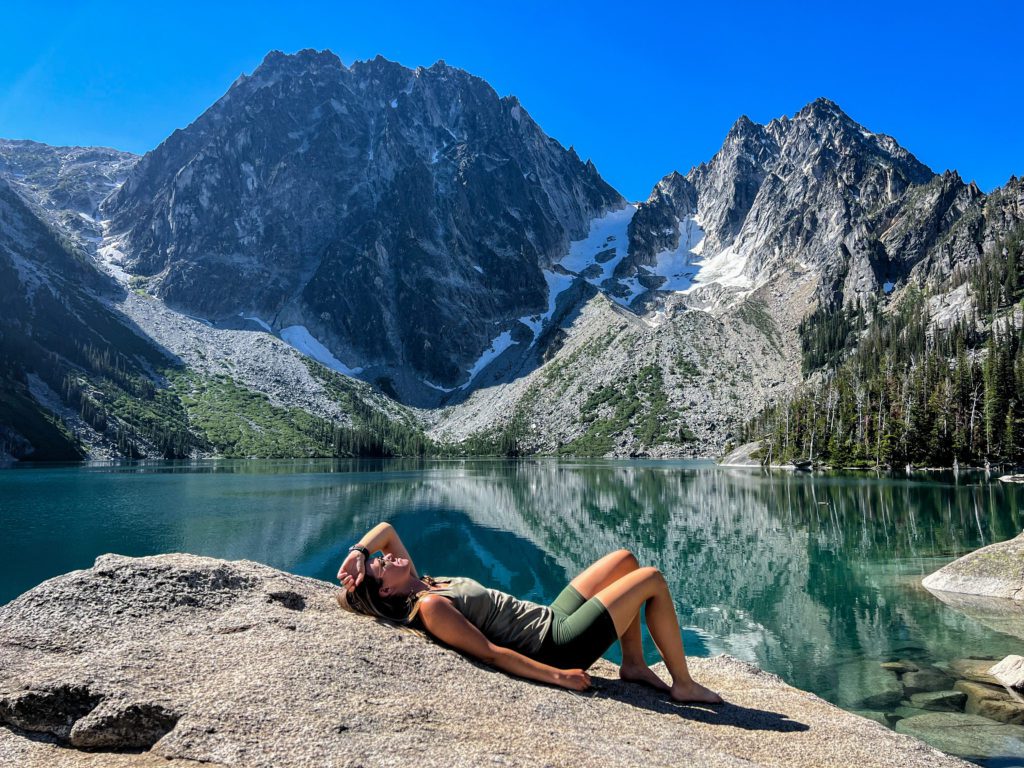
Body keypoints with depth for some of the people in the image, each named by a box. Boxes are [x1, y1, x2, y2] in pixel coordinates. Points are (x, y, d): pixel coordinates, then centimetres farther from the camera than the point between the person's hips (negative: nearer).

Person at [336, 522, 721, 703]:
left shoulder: (419, 585, 4)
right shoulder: (429, 607, -22)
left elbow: (386, 529, 12)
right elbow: (490, 653, -24)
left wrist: (356, 552, -6)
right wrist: (556, 675, -23)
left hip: (552, 619, 9)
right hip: (559, 647, -9)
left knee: (625, 559, 13)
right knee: (653, 579, -5)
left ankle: (634, 664, 19)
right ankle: (684, 684, 9)